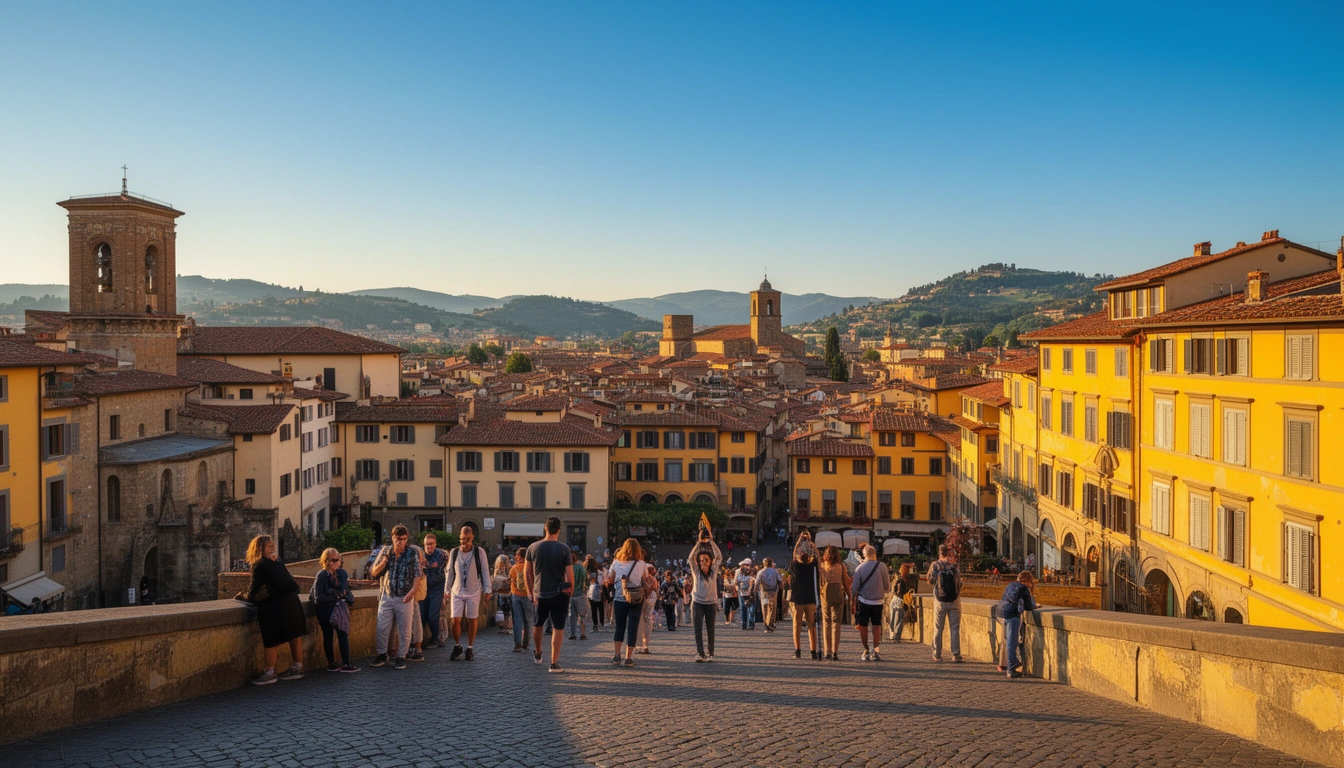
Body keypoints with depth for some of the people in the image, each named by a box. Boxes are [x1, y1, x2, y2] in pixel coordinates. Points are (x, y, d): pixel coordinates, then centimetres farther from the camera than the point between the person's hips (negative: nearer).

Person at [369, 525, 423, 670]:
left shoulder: (413, 553, -2)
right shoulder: (385, 551, 5)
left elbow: (418, 575, -4)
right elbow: (374, 573, 5)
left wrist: (412, 591, -18)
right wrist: (385, 558, -11)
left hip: (405, 598, -2)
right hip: (386, 597, 2)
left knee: (404, 631, 2)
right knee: (381, 628, 2)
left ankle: (401, 657, 15)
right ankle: (381, 655, 19)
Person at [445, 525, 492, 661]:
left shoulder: (479, 552, -4)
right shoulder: (454, 552, 3)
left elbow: (485, 571, -1)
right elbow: (450, 572, 12)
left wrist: (487, 589, -4)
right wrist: (447, 589, 13)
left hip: (474, 592, -1)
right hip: (457, 591, 2)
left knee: (472, 620, 4)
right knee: (455, 620, -5)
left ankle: (470, 649, 17)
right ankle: (457, 646, 16)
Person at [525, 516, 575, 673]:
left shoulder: (533, 547, -5)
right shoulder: (564, 549, -12)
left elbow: (527, 573, 2)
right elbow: (570, 575, -12)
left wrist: (531, 592, 11)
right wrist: (571, 590, 4)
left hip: (540, 594, 3)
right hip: (559, 594, -3)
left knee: (537, 625, 23)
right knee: (558, 628, 4)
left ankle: (537, 654, 41)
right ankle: (554, 663, 0)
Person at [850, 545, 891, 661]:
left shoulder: (860, 568, -7)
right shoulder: (882, 566, -6)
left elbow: (855, 587, -4)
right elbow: (887, 586, -1)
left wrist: (852, 601, 9)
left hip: (863, 601, -1)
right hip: (878, 601, 1)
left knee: (863, 626, 8)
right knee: (877, 625, 8)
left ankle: (866, 651, 10)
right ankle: (876, 649, -5)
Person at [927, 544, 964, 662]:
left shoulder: (935, 565, -5)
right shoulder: (954, 565, -6)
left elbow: (930, 581, 4)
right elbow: (959, 581, 2)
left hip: (940, 601, 0)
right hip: (954, 600, 0)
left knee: (938, 628, 8)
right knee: (955, 628, 6)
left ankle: (937, 654, 10)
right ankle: (956, 654, 5)